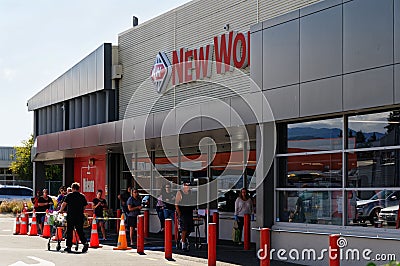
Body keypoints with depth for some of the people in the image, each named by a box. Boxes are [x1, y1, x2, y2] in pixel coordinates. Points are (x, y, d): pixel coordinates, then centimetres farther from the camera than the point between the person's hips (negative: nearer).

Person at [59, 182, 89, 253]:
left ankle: (69, 246, 7)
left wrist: (61, 210, 8)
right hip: (80, 216, 3)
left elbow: (64, 204, -6)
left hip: (71, 216, -3)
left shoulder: (69, 195, -1)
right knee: (80, 231, 7)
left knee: (69, 231, 5)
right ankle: (85, 242, -13)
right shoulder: (82, 196, 7)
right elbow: (84, 207, 10)